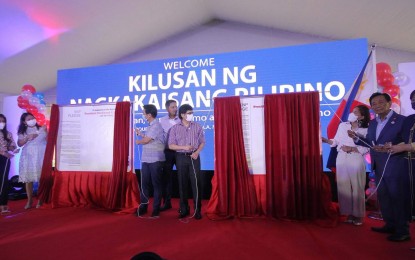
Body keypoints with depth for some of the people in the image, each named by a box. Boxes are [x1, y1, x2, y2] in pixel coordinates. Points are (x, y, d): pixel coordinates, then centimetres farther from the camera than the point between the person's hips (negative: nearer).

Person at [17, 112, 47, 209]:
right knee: (28, 179, 2)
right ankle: (29, 201, 13)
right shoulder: (22, 132, 9)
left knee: (42, 178, -4)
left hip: (41, 156, -2)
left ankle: (40, 200, 6)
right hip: (28, 156, 2)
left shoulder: (41, 128, 3)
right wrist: (27, 138, -8)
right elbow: (19, 144, 5)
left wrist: (46, 131, -13)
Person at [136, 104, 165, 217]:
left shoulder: (156, 126, -14)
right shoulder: (150, 125, 15)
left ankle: (156, 209, 13)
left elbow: (146, 140, -14)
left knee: (156, 184, 3)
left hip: (155, 160, -8)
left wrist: (138, 141, 5)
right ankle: (143, 206, 23)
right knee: (144, 183, 11)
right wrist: (140, 134, 13)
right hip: (146, 159, 8)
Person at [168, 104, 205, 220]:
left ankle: (197, 210, 7)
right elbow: (171, 145, -1)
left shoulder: (197, 126, 3)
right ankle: (184, 209, 20)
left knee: (196, 183, -3)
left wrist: (197, 152, -12)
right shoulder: (175, 128, 2)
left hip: (194, 157, 0)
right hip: (181, 157, 1)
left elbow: (202, 142, 5)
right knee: (182, 183, 7)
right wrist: (184, 147, -16)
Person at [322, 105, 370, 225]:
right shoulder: (342, 125, 6)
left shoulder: (365, 130, -3)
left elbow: (366, 148, -7)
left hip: (356, 160, -3)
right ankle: (349, 213, 18)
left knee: (357, 188, 2)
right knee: (343, 187, 6)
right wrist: (325, 140, -7)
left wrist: (352, 149, -17)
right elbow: (336, 141, 7)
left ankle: (358, 215, 16)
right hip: (341, 159, 3)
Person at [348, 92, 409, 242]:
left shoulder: (401, 120, -11)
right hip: (378, 167, 8)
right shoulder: (372, 123, 11)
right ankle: (390, 225, 32)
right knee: (383, 197, 17)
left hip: (396, 167, -7)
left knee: (398, 198, 3)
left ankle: (402, 231, 18)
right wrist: (356, 138, -1)